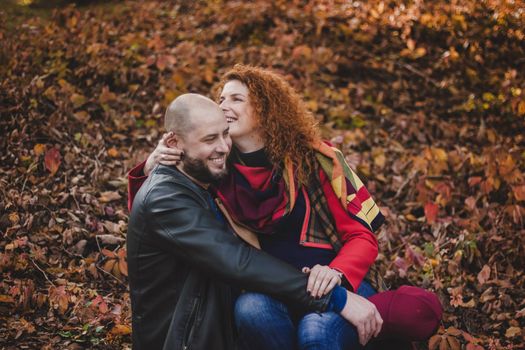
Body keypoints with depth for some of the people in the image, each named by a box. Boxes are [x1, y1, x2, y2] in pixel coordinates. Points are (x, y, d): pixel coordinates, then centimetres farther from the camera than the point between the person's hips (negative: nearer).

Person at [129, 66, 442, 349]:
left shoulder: (313, 160, -4)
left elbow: (362, 235, -2)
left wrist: (336, 272, -24)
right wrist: (150, 169, -9)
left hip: (335, 286, -3)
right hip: (270, 293, 3)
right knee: (250, 309, -32)